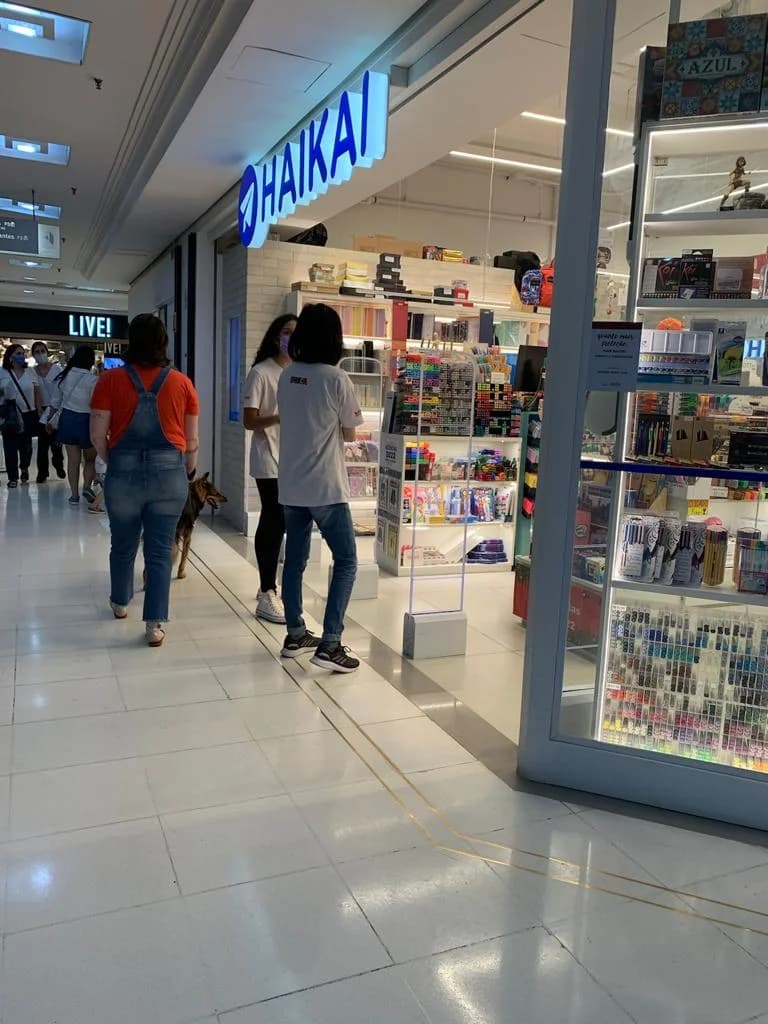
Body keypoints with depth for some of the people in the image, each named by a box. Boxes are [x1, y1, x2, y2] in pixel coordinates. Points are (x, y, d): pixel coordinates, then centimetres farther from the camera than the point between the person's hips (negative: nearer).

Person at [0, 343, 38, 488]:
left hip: (28, 414, 1)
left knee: (26, 445, 8)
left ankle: (24, 468, 36)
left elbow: (36, 393, 5)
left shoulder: (30, 372, 2)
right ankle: (13, 477, 9)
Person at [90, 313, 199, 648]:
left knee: (123, 544, 19)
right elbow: (191, 439, 4)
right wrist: (189, 472, 20)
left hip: (123, 471, 0)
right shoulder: (182, 383, 1)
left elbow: (98, 435, -2)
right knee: (160, 550, 6)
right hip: (169, 473, 0)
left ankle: (120, 603, 40)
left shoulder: (111, 379, -2)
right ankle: (155, 625, 7)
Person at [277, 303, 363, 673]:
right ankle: (330, 645, -2)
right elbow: (349, 433, -3)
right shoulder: (336, 378, -12)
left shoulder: (287, 377, 5)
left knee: (294, 559, 14)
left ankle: (295, 635, 24)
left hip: (290, 485, 6)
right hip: (325, 487, -6)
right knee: (346, 561, 2)